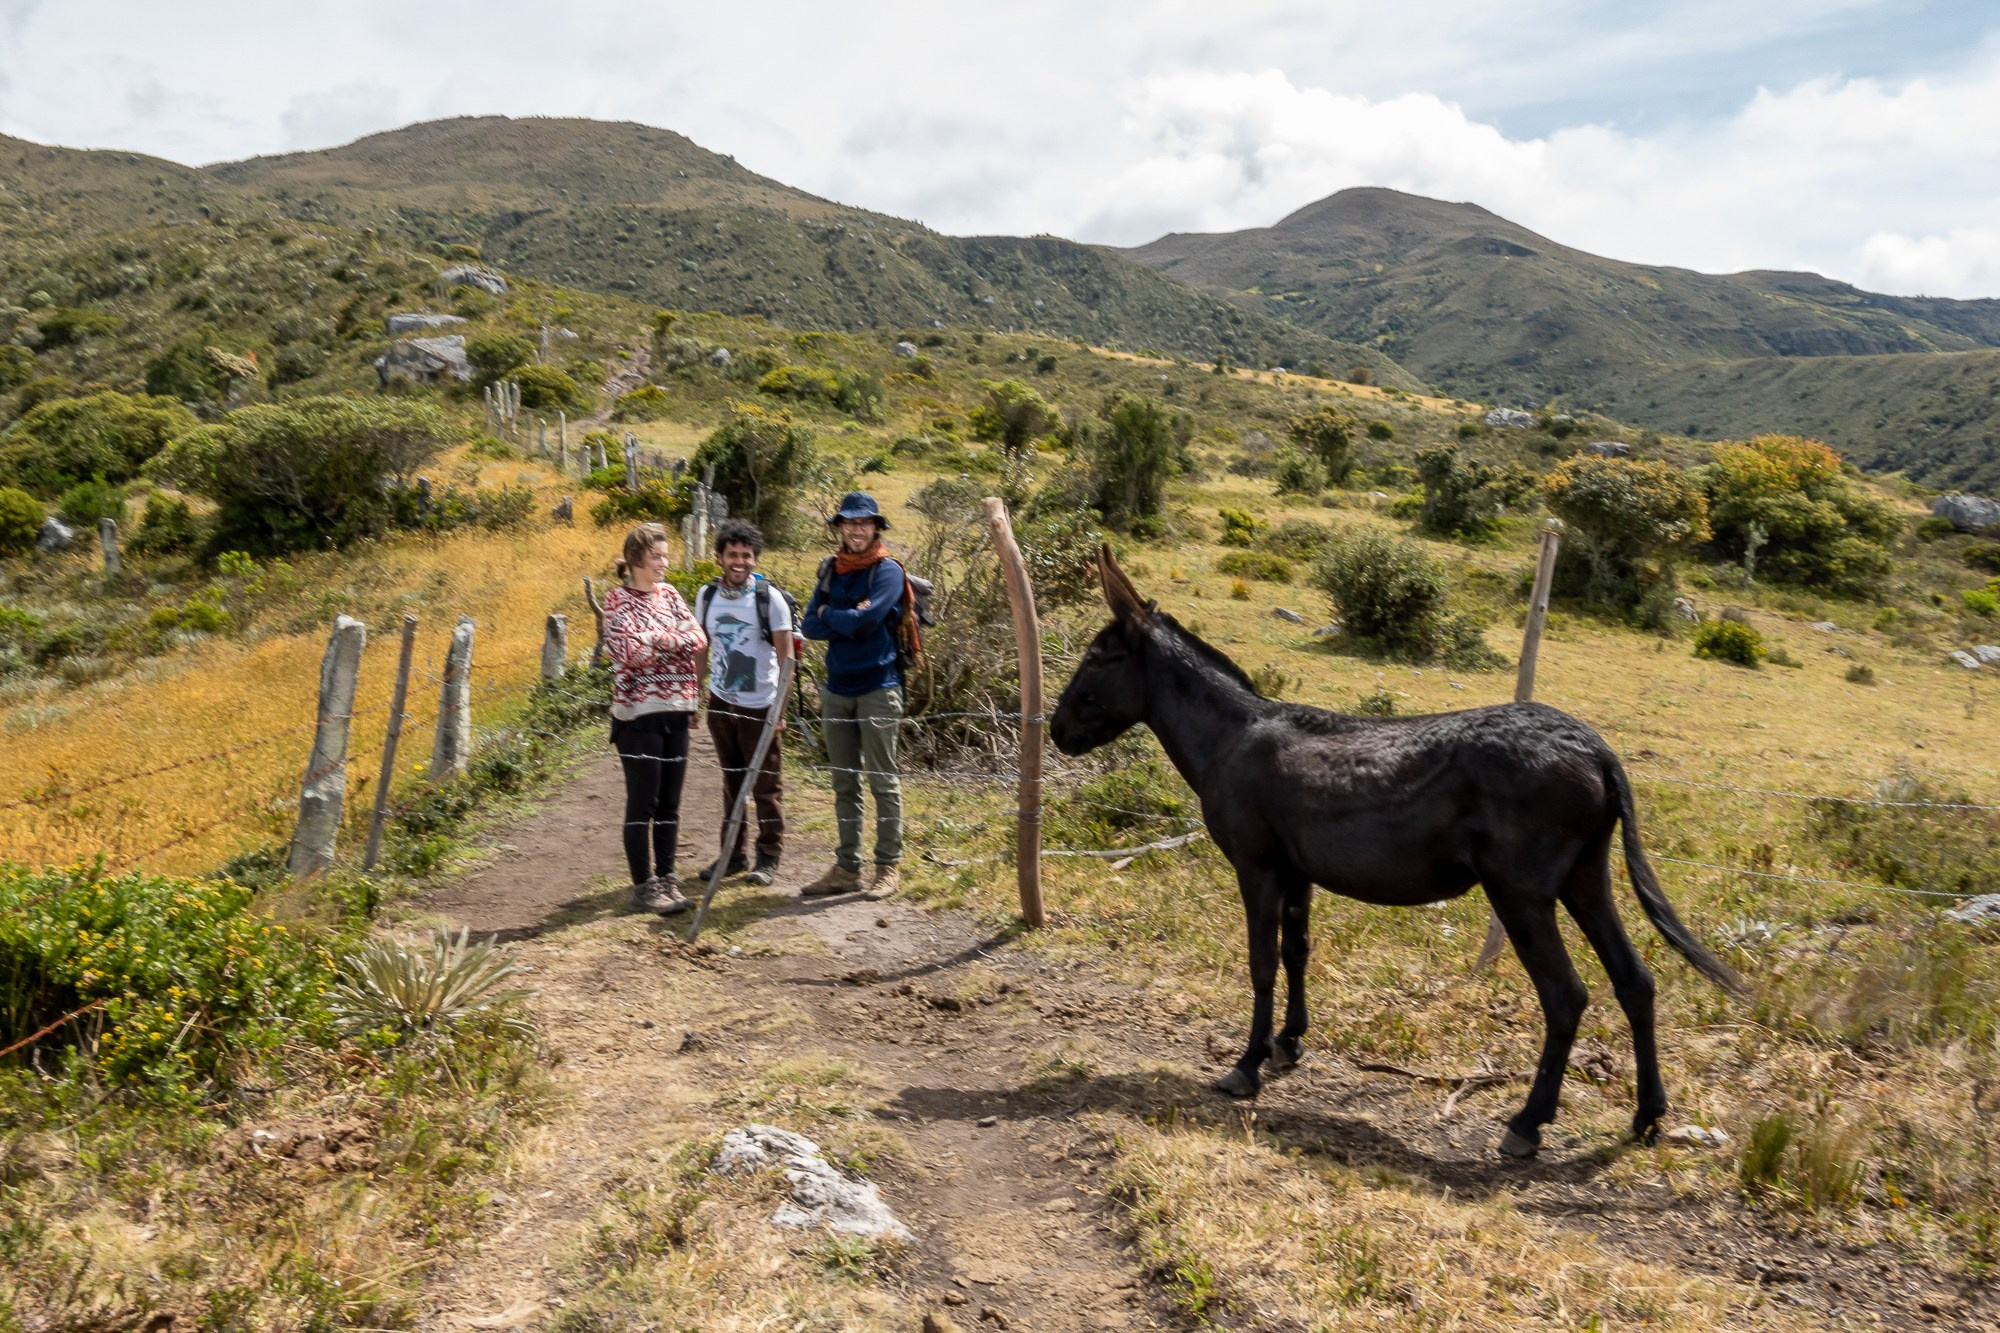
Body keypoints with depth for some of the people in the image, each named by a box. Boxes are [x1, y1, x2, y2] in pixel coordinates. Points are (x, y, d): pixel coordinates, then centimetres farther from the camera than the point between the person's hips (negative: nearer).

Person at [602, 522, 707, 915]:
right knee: (642, 802, -2)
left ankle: (666, 880, 18)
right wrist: (675, 641, -7)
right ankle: (643, 887, 4)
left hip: (675, 710, 6)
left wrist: (658, 638, -12)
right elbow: (631, 652, -18)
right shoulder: (618, 600, -6)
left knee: (670, 802, 10)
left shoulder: (669, 594, 12)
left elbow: (698, 639, 0)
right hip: (638, 713, -6)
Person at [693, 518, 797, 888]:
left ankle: (769, 857, 13)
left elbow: (786, 656, -7)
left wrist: (780, 705, -11)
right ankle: (733, 854, 21)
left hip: (760, 706, -4)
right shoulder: (706, 597, 4)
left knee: (766, 785, 3)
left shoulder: (770, 598, -8)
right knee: (732, 782, 12)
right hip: (721, 703, 4)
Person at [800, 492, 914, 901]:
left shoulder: (887, 571, -7)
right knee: (844, 783, 11)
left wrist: (829, 614, -2)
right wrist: (848, 619, -12)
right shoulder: (831, 570, 10)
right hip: (837, 688, 6)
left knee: (883, 781, 0)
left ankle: (887, 868, 8)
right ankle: (847, 867, 19)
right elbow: (811, 625, 3)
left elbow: (863, 621, -19)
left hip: (877, 688, -6)